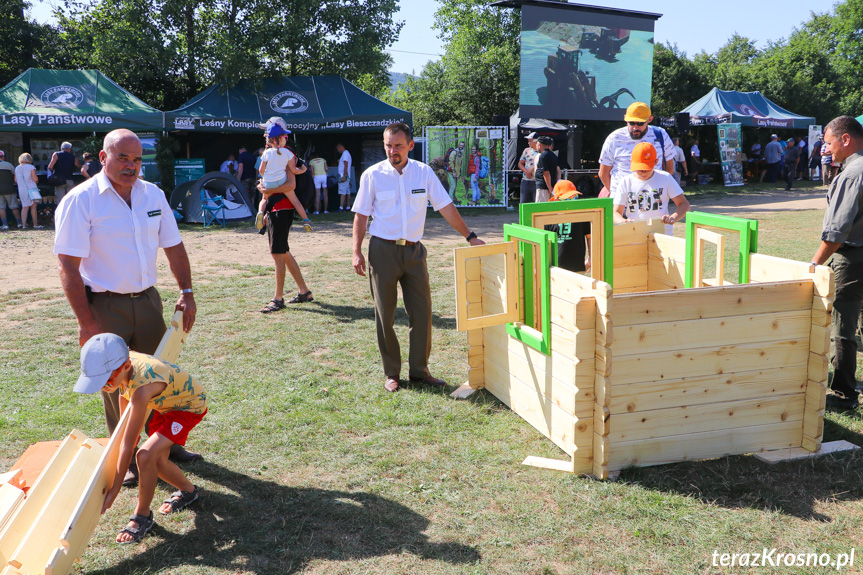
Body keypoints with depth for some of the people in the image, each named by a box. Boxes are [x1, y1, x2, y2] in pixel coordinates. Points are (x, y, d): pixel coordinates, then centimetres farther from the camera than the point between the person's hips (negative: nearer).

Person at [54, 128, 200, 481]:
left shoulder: (153, 195, 3)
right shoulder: (81, 200, -13)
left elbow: (173, 246, 12)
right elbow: (68, 267, -14)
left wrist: (186, 292, 3)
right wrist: (86, 322, -17)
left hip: (147, 300, 5)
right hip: (104, 306, -5)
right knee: (116, 385, 5)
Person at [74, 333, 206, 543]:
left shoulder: (142, 388, -41)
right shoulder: (122, 363, -20)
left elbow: (127, 446, -33)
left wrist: (114, 490, -25)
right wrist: (127, 429, 8)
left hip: (189, 405, -8)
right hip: (165, 402, 8)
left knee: (145, 456, -21)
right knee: (157, 462, 10)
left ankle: (143, 517, 0)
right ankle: (188, 491, 38)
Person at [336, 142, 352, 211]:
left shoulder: (345, 153, -10)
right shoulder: (346, 153, 21)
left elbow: (346, 165, -19)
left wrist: (344, 176, -22)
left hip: (343, 176, -10)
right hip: (347, 176, 10)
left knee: (342, 192, -14)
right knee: (347, 192, 9)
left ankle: (341, 207, -20)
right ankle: (348, 207, 11)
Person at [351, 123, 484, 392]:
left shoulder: (424, 172, 2)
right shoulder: (372, 175, -3)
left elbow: (446, 207, 4)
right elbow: (361, 215, 1)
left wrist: (470, 236, 1)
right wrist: (357, 252, -6)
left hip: (414, 249, 2)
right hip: (383, 250, -2)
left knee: (422, 311, 3)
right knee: (385, 314, 4)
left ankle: (419, 370, 15)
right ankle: (391, 373, 16)